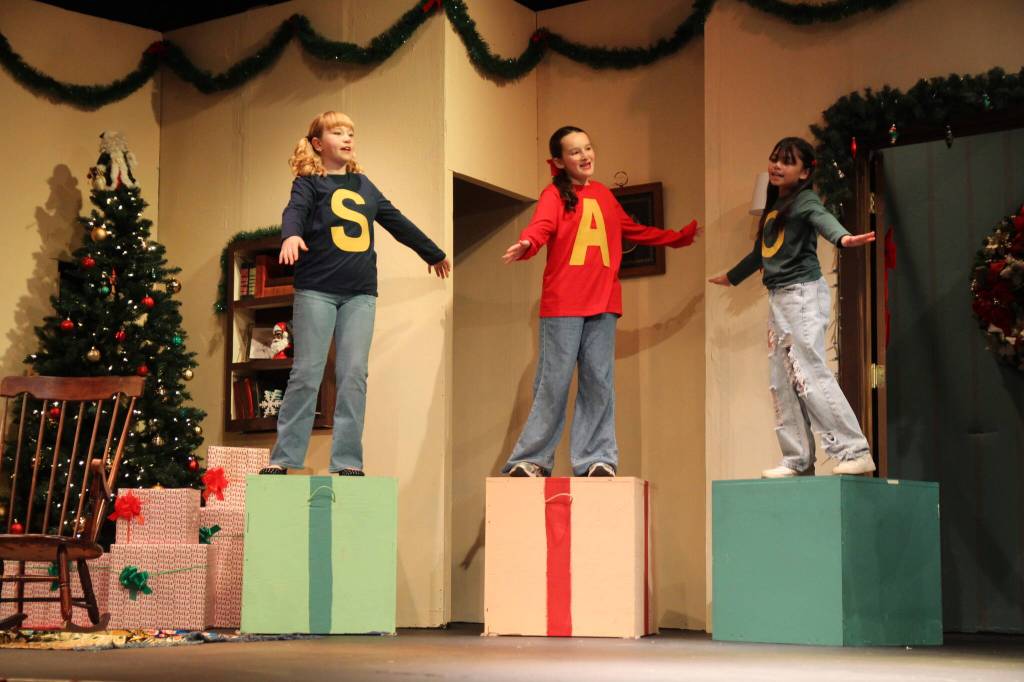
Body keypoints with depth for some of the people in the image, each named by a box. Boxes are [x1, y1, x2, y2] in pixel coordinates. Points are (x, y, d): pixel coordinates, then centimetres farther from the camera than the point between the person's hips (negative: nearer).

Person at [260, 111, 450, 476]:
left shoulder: (363, 185, 17)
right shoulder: (309, 183, 2)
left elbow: (397, 222, 27)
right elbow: (294, 211, -18)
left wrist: (433, 253, 36)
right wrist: (291, 236, -41)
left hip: (360, 294, 4)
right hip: (316, 290, -4)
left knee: (354, 375, -2)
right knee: (306, 374, -5)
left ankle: (347, 460, 1)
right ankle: (284, 457, 2)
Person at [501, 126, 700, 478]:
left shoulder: (604, 195, 18)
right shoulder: (555, 194, -1)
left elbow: (636, 231, 31)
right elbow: (541, 226, -20)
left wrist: (683, 236, 37)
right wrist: (526, 245, -43)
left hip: (603, 303, 5)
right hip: (562, 303, -5)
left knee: (599, 381, 4)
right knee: (554, 383, -4)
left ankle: (596, 458, 10)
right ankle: (531, 459, 5)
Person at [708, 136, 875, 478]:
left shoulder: (805, 200, -7)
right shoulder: (773, 207, 17)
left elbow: (823, 219, -30)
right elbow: (759, 253, 32)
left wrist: (842, 238, -52)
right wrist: (731, 277, 47)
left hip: (803, 294, -9)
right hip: (778, 298, 9)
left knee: (809, 374, -16)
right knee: (783, 382, 6)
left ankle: (855, 452, -15)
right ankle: (798, 461, 9)